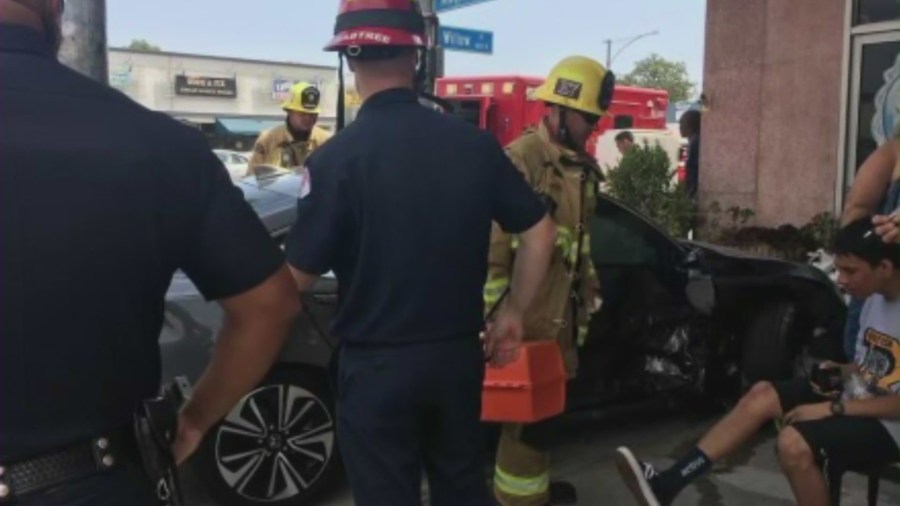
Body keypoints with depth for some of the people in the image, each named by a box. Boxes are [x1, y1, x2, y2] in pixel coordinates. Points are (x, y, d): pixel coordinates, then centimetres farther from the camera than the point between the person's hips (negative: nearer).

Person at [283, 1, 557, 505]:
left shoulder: (336, 157, -18)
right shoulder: (475, 142, -4)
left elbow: (298, 278, -15)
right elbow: (540, 232, 2)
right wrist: (514, 314, 13)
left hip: (377, 364, -4)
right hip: (459, 352, 4)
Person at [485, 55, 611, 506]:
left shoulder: (583, 168, 11)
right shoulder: (519, 160, -16)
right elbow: (493, 241, -19)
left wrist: (589, 294, 23)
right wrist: (493, 312, -18)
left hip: (564, 307, 9)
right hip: (526, 309, -8)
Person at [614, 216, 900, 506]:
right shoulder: (875, 299, 6)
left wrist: (834, 408, -23)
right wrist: (841, 373, -2)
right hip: (856, 399, 9)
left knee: (794, 444, -32)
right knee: (762, 395, -8)